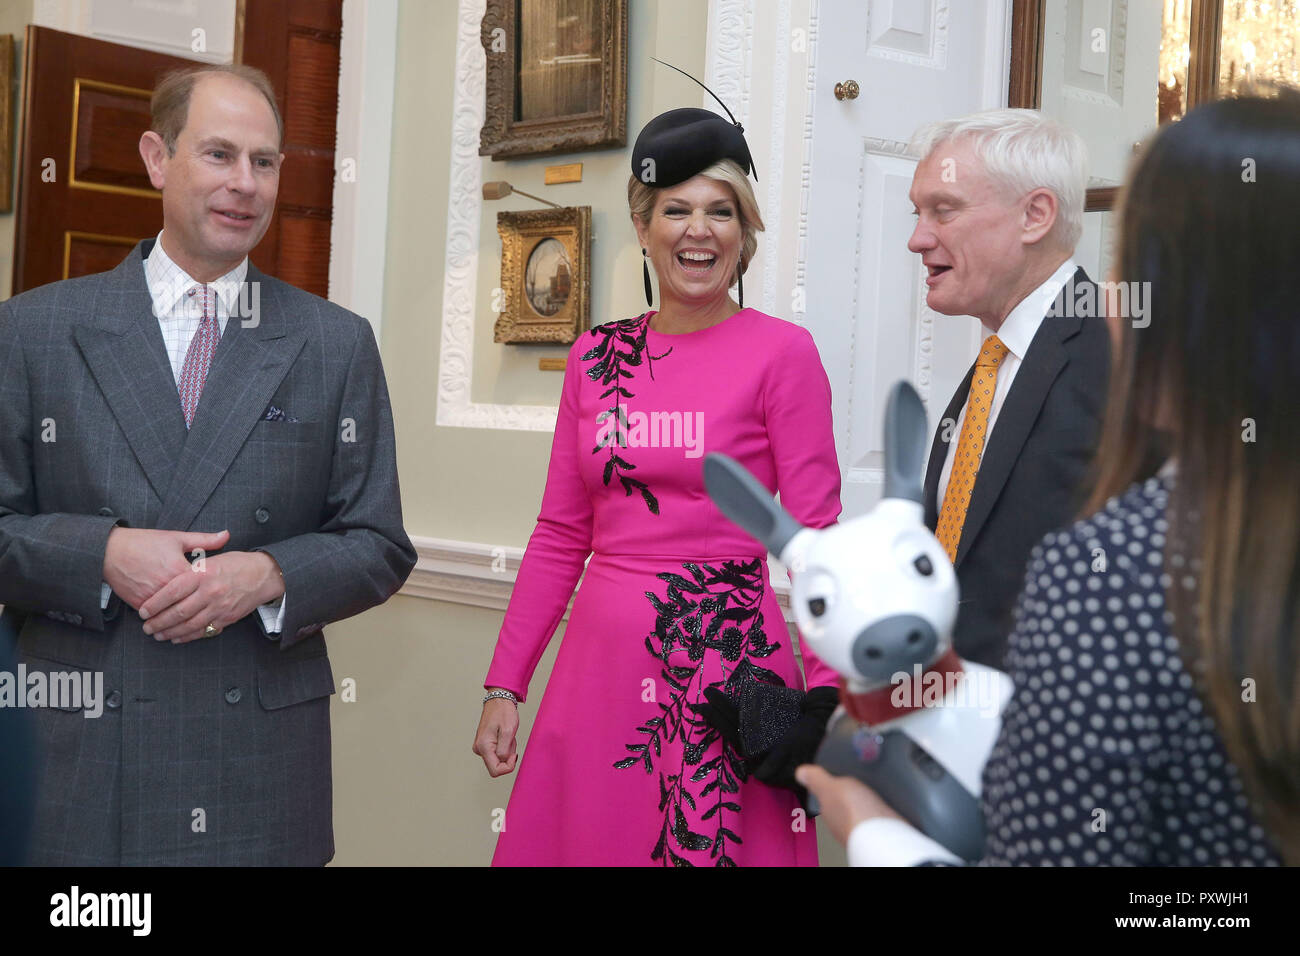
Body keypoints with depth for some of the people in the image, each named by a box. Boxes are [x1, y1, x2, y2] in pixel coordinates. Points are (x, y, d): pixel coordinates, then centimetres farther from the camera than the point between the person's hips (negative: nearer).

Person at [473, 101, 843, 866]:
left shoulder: (782, 352, -5)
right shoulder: (596, 356, 7)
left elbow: (817, 539, -8)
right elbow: (561, 535, 9)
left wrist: (828, 694, -17)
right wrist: (504, 687, 6)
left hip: (726, 661, -4)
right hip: (602, 665, 4)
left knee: (713, 844, 7)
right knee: (582, 839, 13)